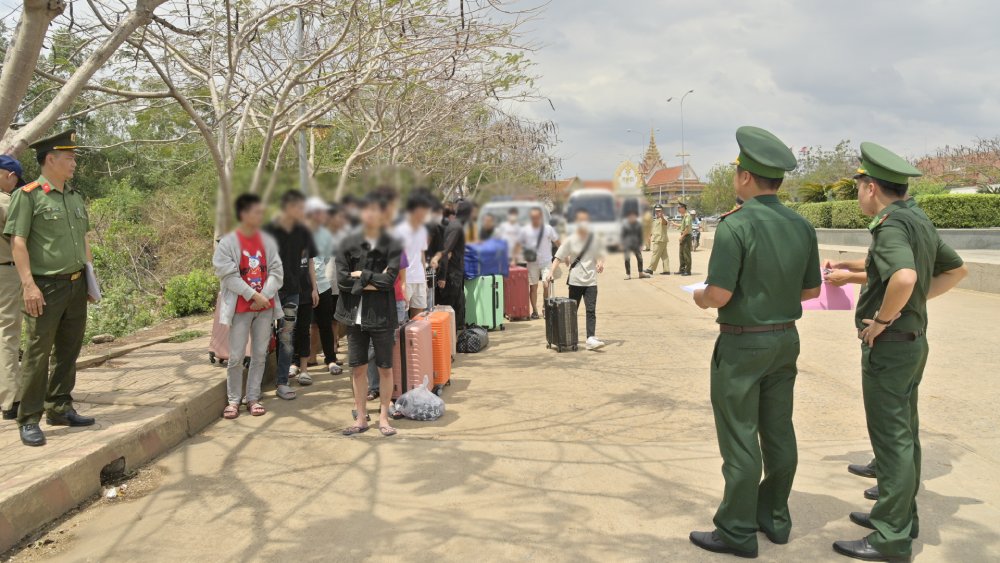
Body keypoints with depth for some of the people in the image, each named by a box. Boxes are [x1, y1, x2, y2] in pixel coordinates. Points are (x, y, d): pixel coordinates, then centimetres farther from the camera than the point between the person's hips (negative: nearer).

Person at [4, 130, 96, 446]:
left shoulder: (75, 197, 14)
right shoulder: (28, 195, -7)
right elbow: (17, 241, -12)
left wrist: (91, 276, 16)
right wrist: (28, 284, -18)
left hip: (77, 286, 7)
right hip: (46, 288, -7)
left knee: (68, 351, 12)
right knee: (37, 354, -3)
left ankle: (60, 409, 23)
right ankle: (29, 420, 4)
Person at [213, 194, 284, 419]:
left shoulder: (267, 241, 6)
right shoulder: (227, 243, -6)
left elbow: (276, 271, 2)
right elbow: (229, 275, -12)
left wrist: (265, 295, -12)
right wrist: (253, 295, -16)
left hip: (265, 307, 4)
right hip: (240, 308, -4)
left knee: (260, 355, 8)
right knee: (236, 357, -1)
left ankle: (253, 398, 19)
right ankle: (233, 399, 13)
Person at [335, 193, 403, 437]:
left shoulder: (392, 245, -4)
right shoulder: (350, 243, 2)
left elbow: (388, 280, -14)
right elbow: (341, 278, -4)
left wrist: (360, 275, -8)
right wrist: (370, 283, -10)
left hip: (381, 315, -2)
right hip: (355, 314, 2)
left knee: (385, 368, 7)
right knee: (358, 368, 10)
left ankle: (383, 416, 21)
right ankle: (361, 418, 22)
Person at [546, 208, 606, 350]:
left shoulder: (595, 240, 4)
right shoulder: (570, 240, -2)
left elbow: (600, 256, 13)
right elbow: (558, 257, -3)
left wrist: (600, 263, -10)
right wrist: (551, 272, -15)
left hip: (591, 281, 1)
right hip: (575, 280, -1)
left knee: (591, 310, -11)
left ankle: (591, 339, -16)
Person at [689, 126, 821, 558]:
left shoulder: (736, 225, -20)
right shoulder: (801, 226, 2)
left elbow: (719, 294, -23)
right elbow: (811, 289, 9)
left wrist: (699, 297, -2)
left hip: (742, 343, -7)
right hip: (786, 339, 7)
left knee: (739, 438, 2)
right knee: (778, 431, 16)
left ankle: (738, 531, 12)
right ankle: (774, 517, 29)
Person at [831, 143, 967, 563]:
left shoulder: (889, 225, -20)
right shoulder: (920, 222, 10)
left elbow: (904, 277, -38)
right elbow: (956, 270, 22)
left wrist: (883, 318, -23)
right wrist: (917, 301, 15)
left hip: (889, 344, -10)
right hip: (914, 340, 10)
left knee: (892, 438, -3)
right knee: (904, 434, 19)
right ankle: (901, 514, 32)